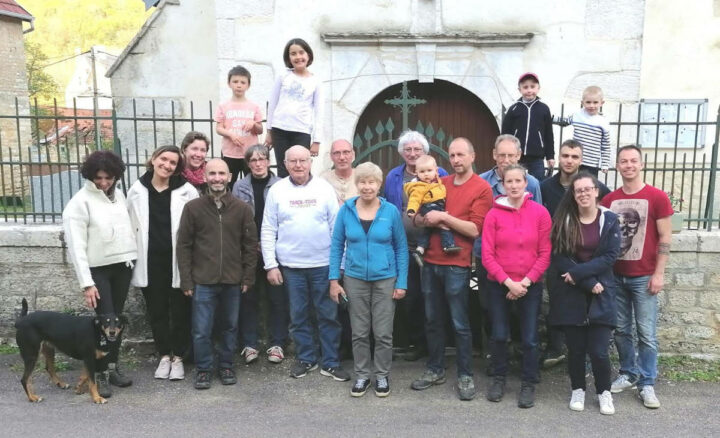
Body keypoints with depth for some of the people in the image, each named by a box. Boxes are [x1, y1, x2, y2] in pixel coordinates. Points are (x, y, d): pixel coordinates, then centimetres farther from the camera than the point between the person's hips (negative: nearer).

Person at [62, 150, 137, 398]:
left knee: (117, 319, 11)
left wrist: (134, 258, 5)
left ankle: (112, 367, 25)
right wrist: (86, 283, -17)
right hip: (98, 270, -5)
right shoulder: (80, 202, -11)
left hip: (122, 265, 5)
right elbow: (76, 245, -14)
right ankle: (100, 374, 7)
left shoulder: (118, 194, 7)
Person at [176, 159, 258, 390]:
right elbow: (183, 245, 0)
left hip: (233, 281, 1)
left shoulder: (242, 208, 1)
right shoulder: (192, 207, -1)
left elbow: (250, 245, 5)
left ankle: (225, 366, 30)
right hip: (202, 281, -1)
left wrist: (248, 277, 1)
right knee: (201, 330, 4)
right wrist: (186, 280, -4)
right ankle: (203, 369, 22)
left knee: (230, 327, 13)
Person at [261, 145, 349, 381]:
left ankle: (331, 362, 18)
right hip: (291, 266, 1)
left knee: (328, 315, 5)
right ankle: (306, 359, 27)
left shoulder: (324, 188, 0)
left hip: (323, 264, 0)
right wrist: (271, 265, -3)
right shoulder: (277, 190, 2)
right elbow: (268, 231, 2)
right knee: (299, 316, 11)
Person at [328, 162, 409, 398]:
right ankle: (362, 375, 27)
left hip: (385, 280, -1)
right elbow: (336, 245, 2)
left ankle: (382, 376, 25)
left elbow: (401, 248, -1)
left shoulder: (391, 211, -5)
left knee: (383, 333, 6)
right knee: (359, 332, 11)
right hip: (355, 279, 1)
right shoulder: (346, 210, -3)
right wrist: (334, 279, -3)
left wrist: (402, 282, -4)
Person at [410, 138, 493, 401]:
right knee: (433, 320, 13)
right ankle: (435, 370, 27)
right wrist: (428, 219, -8)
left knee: (460, 324, 3)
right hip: (431, 261, 5)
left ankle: (465, 376, 16)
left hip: (456, 265, -5)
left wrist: (444, 217, -16)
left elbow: (474, 229, -11)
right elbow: (418, 216, 13)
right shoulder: (440, 183, 12)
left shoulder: (482, 188, -3)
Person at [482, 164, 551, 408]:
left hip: (531, 285, 0)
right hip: (498, 285, 0)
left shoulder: (540, 213, -4)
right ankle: (498, 378, 30)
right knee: (499, 335, 9)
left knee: (530, 338, 5)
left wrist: (525, 282, -11)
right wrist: (508, 282, -14)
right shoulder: (494, 214, -5)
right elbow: (487, 255, -7)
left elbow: (545, 254, -4)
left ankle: (528, 384, 23)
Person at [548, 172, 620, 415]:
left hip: (601, 294, 0)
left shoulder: (610, 220, 0)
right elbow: (559, 258, -7)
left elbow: (610, 256, -7)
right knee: (575, 348, 7)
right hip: (570, 294, 1)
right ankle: (578, 390, 29)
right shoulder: (562, 220, -1)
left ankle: (604, 392, 22)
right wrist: (589, 283, -14)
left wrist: (578, 272, -16)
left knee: (598, 350, -3)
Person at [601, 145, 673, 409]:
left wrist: (659, 274, -9)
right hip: (615, 276, 3)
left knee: (646, 333, 1)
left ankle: (647, 384, 12)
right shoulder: (609, 200, 5)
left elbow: (665, 238, -4)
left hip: (643, 277, -3)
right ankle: (628, 374, 25)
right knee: (621, 330, 10)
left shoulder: (657, 197, -5)